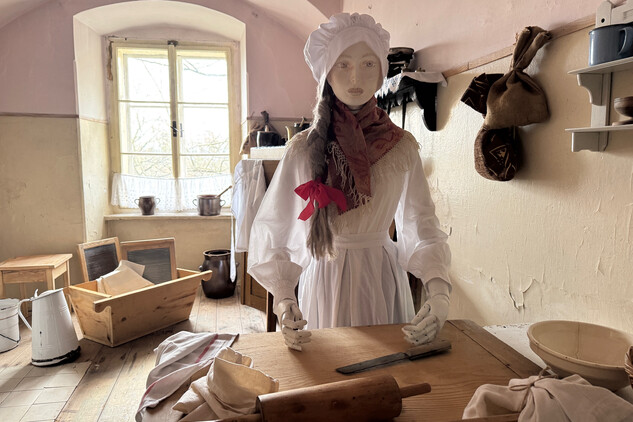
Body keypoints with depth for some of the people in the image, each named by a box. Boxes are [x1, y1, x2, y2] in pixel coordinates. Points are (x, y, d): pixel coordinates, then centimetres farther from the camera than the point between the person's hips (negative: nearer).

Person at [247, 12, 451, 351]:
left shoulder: (402, 146, -3)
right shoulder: (304, 148, -8)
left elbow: (422, 227, -6)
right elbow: (272, 230, -10)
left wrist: (438, 292, -22)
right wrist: (282, 297, -24)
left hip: (383, 280, 2)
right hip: (325, 276, -1)